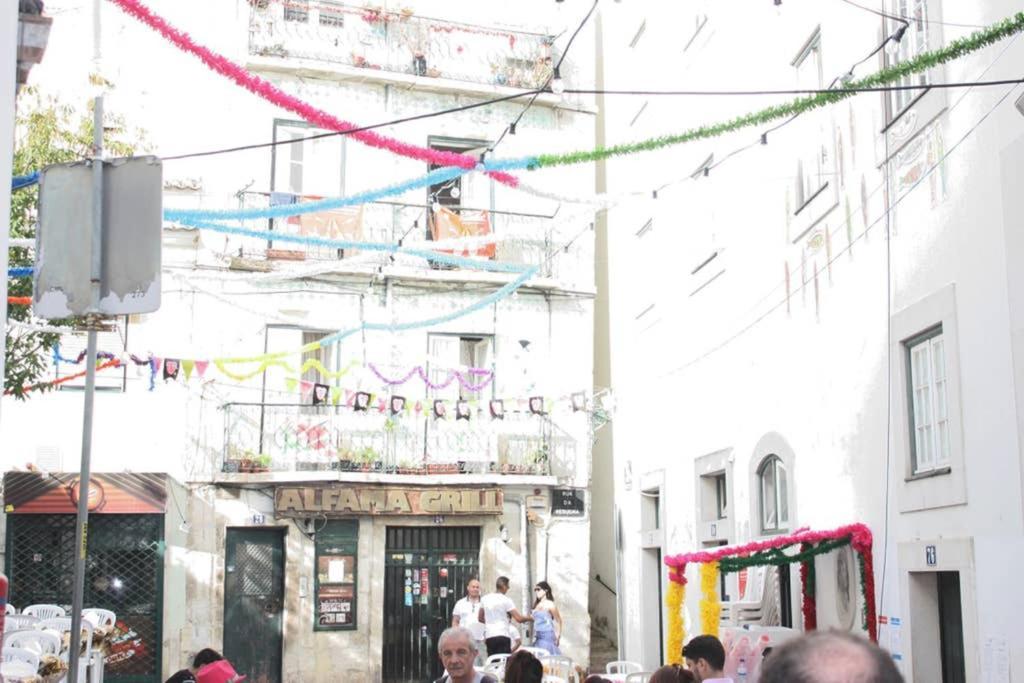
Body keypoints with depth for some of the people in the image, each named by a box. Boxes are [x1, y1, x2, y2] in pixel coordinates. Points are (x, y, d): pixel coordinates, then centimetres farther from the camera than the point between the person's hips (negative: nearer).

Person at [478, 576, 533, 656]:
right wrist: (529, 617, 10)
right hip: (502, 636, -5)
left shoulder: (485, 599, 9)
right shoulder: (506, 600, -6)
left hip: (489, 637, 5)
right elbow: (519, 618, -9)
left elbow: (480, 618, 19)